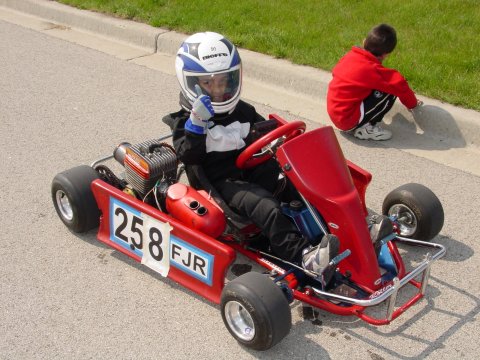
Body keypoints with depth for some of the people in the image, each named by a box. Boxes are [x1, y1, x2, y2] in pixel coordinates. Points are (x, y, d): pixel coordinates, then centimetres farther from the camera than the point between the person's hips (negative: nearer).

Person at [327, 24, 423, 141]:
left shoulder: (350, 56, 1)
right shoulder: (372, 70, -19)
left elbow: (335, 71, 20)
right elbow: (399, 84, -17)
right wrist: (412, 103, 3)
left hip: (334, 114, 8)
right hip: (348, 119, -8)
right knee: (390, 92, -11)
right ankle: (364, 129, -4)